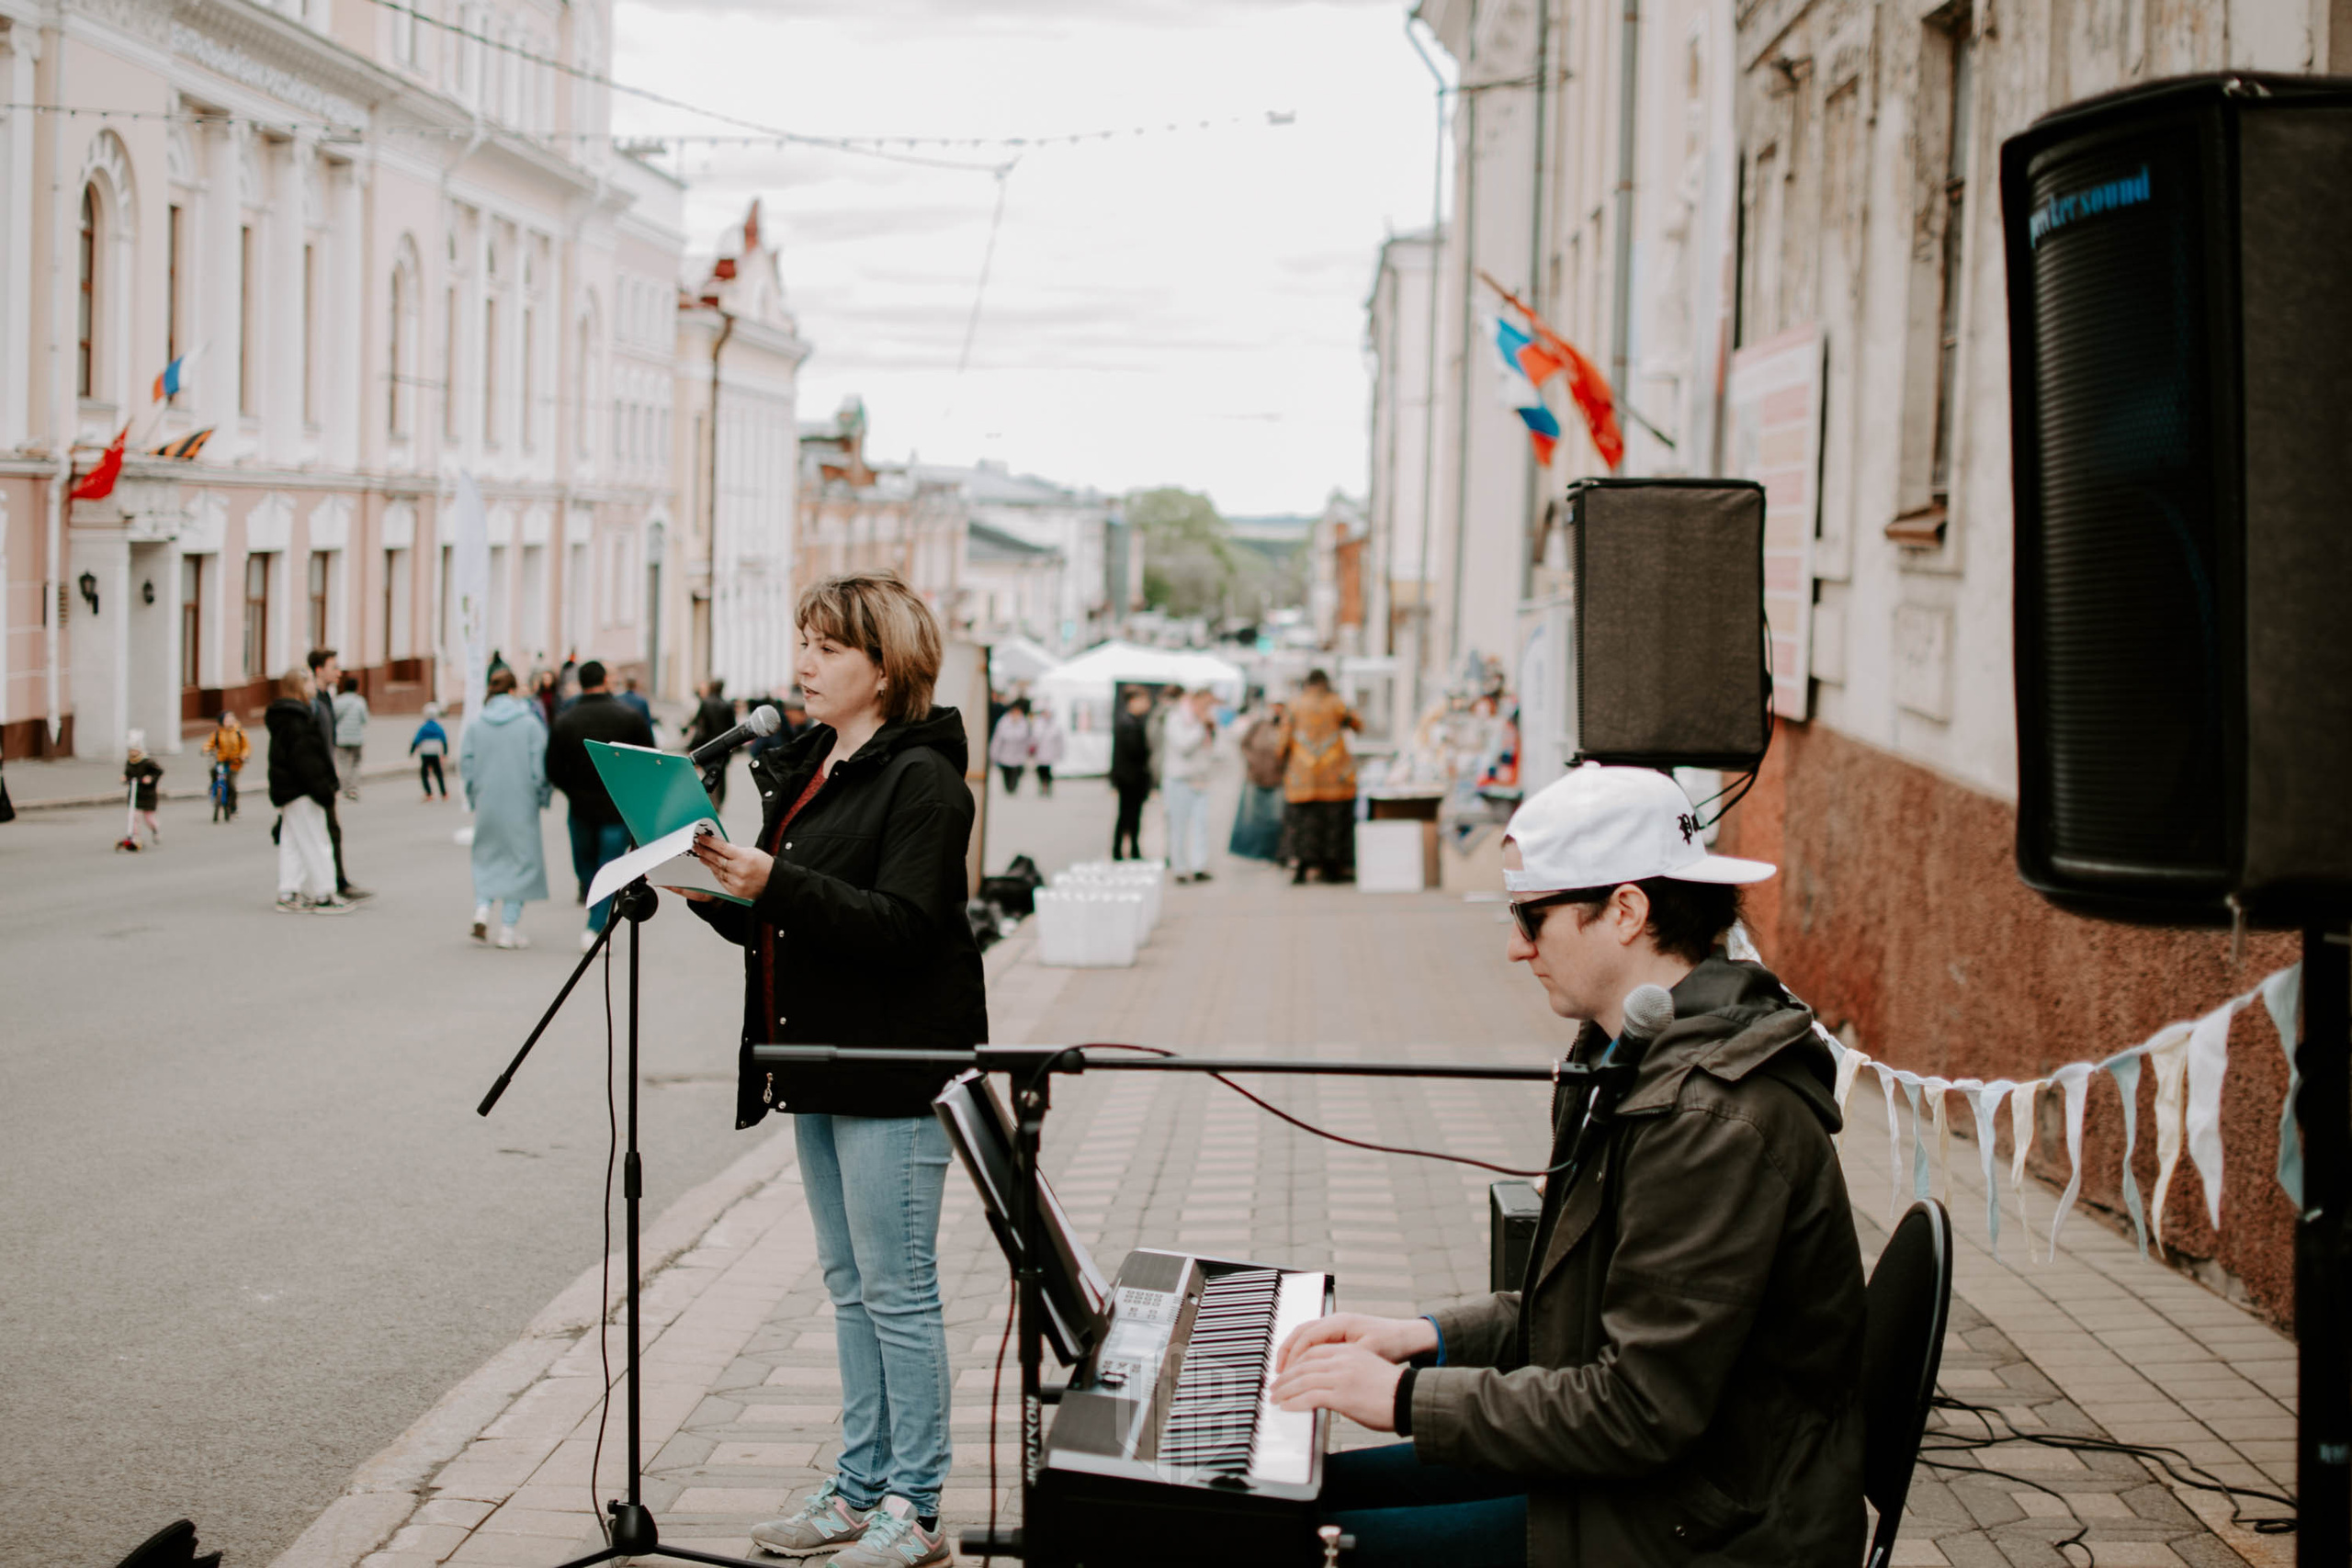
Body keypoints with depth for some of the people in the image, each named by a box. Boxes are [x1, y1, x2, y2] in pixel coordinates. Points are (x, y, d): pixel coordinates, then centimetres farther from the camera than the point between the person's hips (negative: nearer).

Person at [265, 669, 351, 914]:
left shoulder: (282, 717, 15)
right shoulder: (296, 721, -17)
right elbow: (305, 761, -22)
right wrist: (323, 791, -20)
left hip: (286, 791, 10)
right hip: (301, 792, -10)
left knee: (291, 843, 12)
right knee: (314, 843, -5)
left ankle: (288, 894, 14)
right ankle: (323, 896, -1)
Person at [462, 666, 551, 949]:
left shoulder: (475, 726, 1)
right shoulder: (531, 724, -7)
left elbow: (465, 766, 1)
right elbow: (540, 767, -8)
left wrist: (474, 799, 14)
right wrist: (542, 799, 4)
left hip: (486, 806, 2)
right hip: (521, 805, -2)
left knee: (486, 858, 17)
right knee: (520, 859, 5)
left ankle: (482, 911, -3)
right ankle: (509, 929, 3)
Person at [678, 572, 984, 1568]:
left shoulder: (920, 778, -12)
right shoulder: (802, 769, 15)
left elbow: (901, 928, -22)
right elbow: (772, 922, 16)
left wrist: (773, 882, -27)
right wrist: (717, 882, -3)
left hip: (895, 1070, -9)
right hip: (820, 1062, 9)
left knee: (896, 1290, -3)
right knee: (848, 1286, 14)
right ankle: (860, 1486, 23)